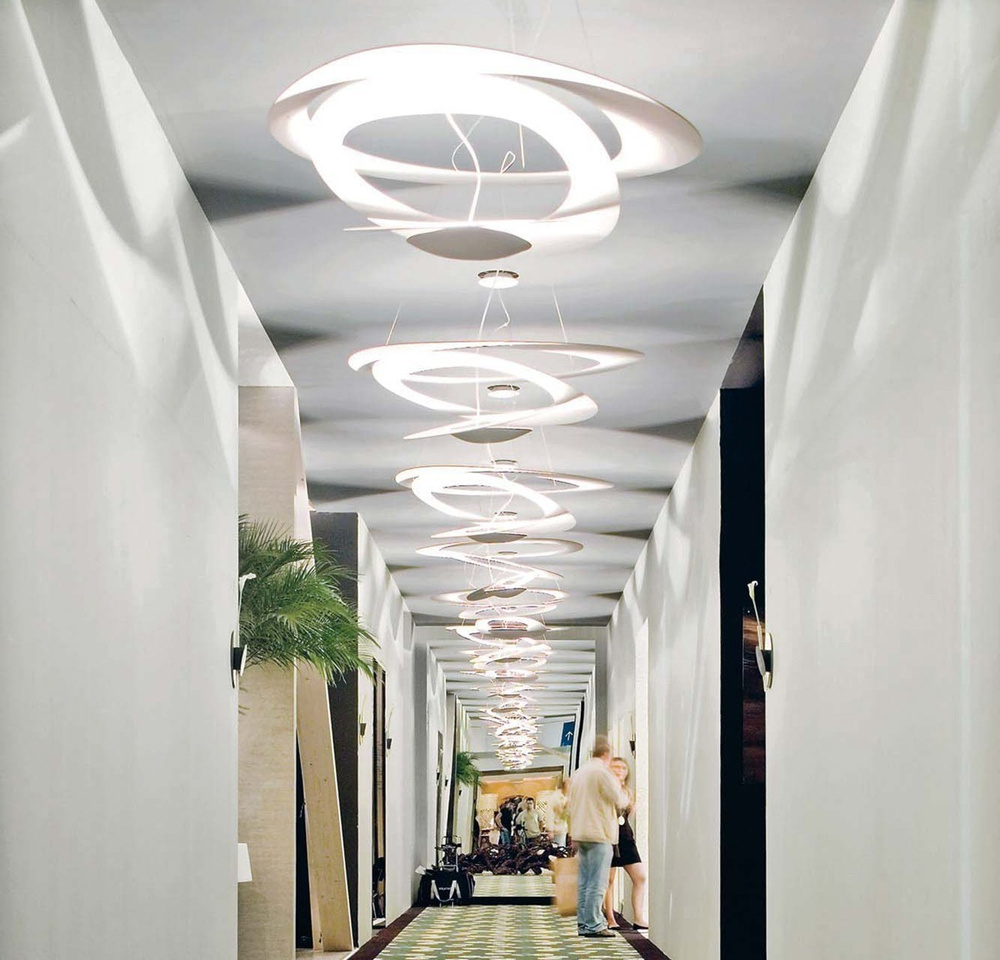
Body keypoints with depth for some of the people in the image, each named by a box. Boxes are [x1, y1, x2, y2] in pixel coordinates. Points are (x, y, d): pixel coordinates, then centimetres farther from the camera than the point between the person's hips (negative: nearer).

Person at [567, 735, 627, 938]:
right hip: (599, 834, -8)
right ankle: (593, 925, -10)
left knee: (584, 882, 10)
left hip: (580, 834, 8)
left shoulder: (578, 773, 15)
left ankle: (583, 923, 11)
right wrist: (626, 798, 13)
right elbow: (619, 801, -11)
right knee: (598, 882, -7)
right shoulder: (603, 772, -10)